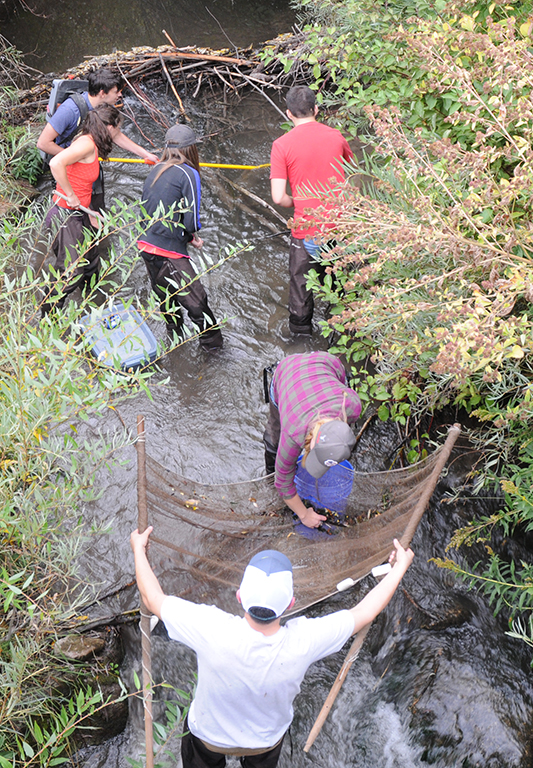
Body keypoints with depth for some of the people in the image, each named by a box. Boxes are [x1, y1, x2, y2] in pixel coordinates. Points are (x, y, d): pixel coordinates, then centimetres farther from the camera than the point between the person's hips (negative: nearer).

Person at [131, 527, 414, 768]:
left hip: (210, 733, -1)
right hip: (267, 739, 1)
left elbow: (153, 599, -27)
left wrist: (139, 549, -11)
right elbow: (363, 613, -22)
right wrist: (399, 568, -9)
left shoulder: (212, 631, -44)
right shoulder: (303, 642, -39)